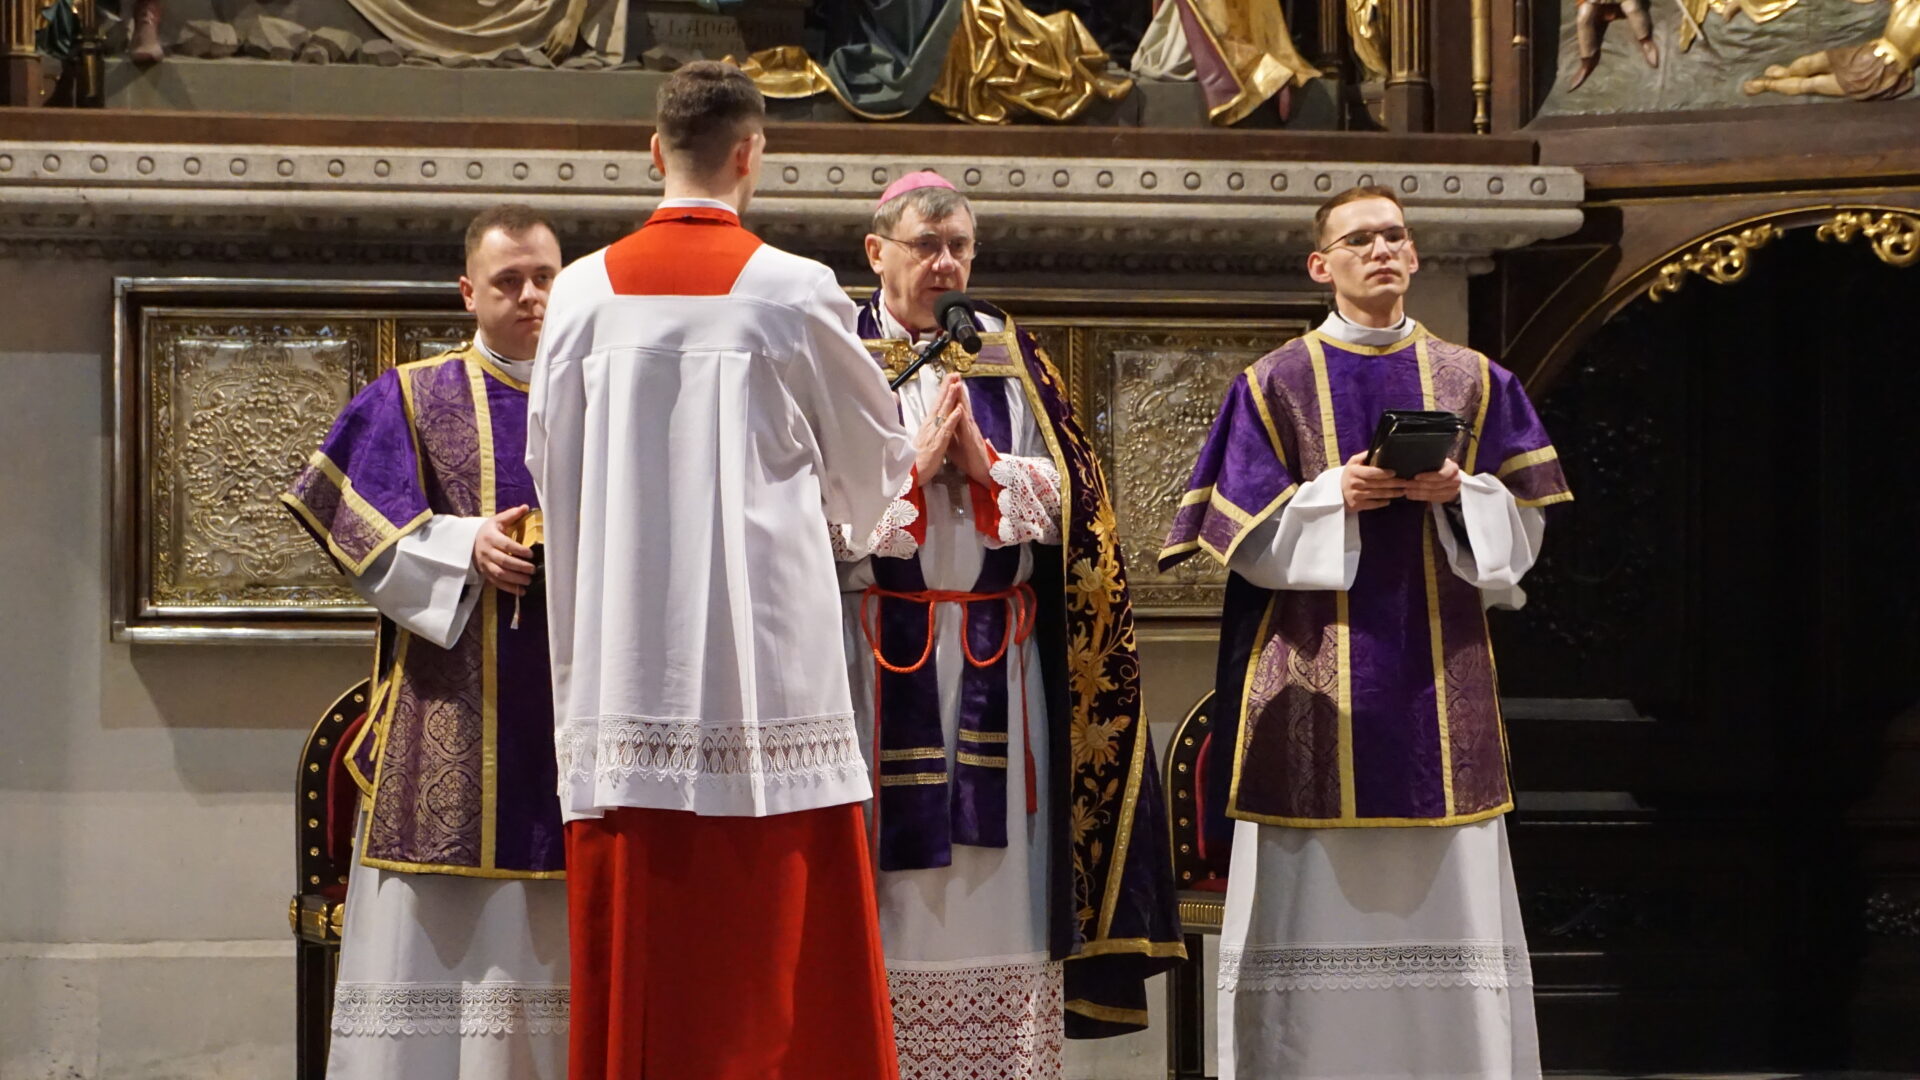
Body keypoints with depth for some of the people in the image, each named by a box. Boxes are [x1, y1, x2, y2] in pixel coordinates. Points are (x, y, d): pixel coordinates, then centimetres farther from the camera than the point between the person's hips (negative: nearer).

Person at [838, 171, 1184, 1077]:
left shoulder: (1009, 356, 12)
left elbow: (1068, 496, 6)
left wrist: (987, 468, -9)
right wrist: (914, 466, -11)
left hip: (999, 660, 2)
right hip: (880, 661, -2)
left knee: (1004, 891, 1)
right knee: (895, 884, -4)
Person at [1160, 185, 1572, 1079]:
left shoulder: (1473, 382, 11)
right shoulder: (1276, 384, 5)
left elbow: (1522, 524, 9)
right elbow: (1244, 531, 1)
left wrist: (1460, 492, -10)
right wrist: (1333, 495, -13)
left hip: (1436, 664, 2)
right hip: (1316, 669, -2)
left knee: (1449, 895, -1)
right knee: (1315, 906, -4)